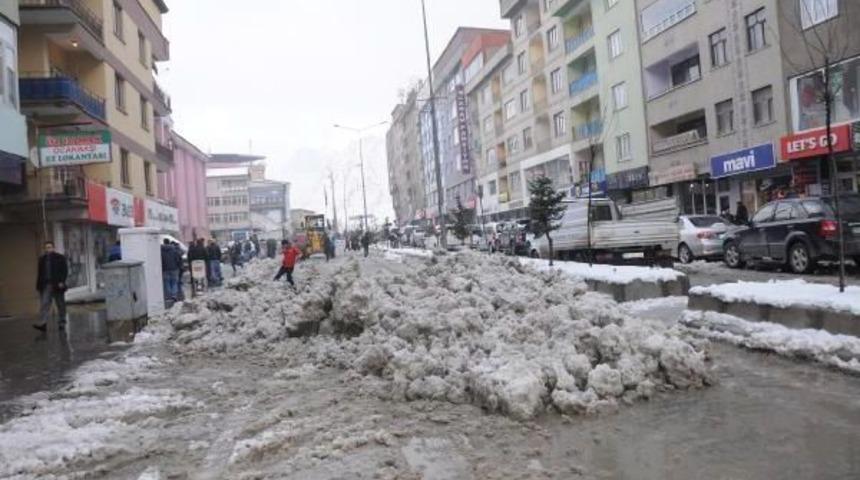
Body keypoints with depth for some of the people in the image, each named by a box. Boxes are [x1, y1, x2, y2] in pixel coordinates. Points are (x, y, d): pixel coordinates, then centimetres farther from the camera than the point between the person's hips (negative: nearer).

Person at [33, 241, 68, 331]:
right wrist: (38, 286, 10)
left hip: (57, 285, -2)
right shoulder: (42, 259, 12)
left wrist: (62, 282, -15)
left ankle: (61, 324, 15)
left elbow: (65, 270, -4)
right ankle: (43, 324, -16)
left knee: (61, 305, 5)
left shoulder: (60, 257, 2)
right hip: (46, 285, 3)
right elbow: (40, 273, 14)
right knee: (45, 304, -9)